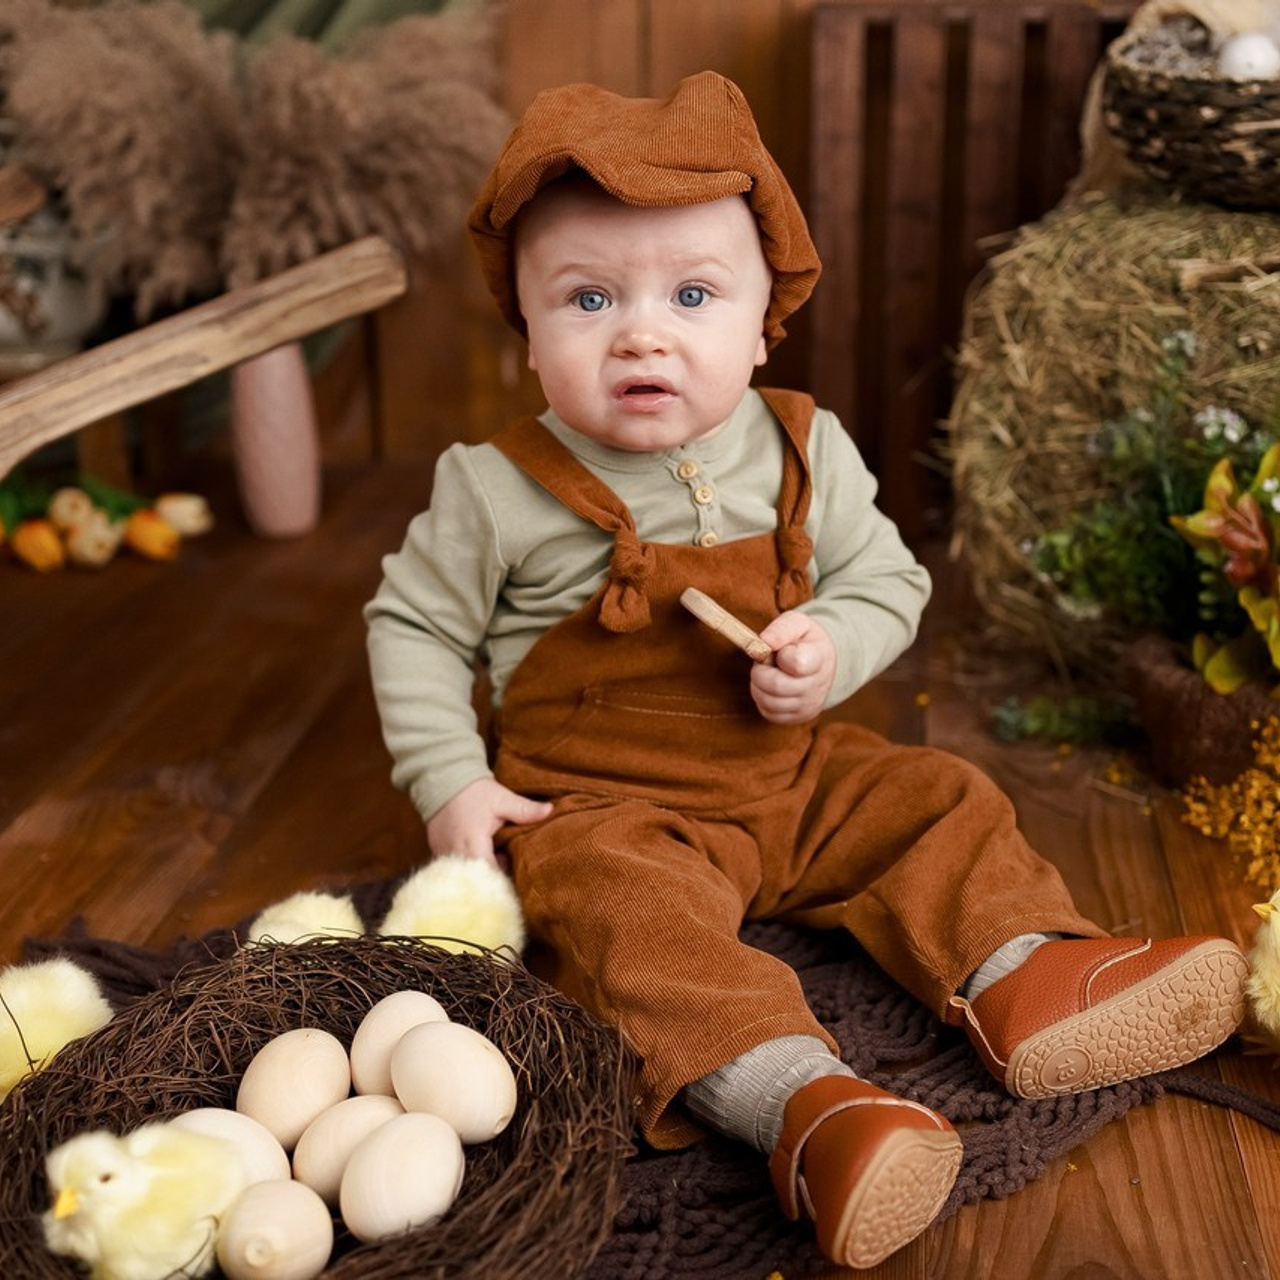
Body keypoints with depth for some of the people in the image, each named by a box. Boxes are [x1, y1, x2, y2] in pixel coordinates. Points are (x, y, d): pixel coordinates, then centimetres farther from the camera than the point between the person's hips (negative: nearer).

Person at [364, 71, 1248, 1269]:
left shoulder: (803, 452, -4)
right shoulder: (500, 492, -13)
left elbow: (887, 579, 5)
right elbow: (414, 626, -1)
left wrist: (832, 649, -18)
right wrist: (450, 784, -9)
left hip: (790, 777, 5)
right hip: (600, 805, -4)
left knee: (939, 802, -3)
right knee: (626, 902, -32)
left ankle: (1016, 972, -6)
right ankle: (797, 1103, -45)